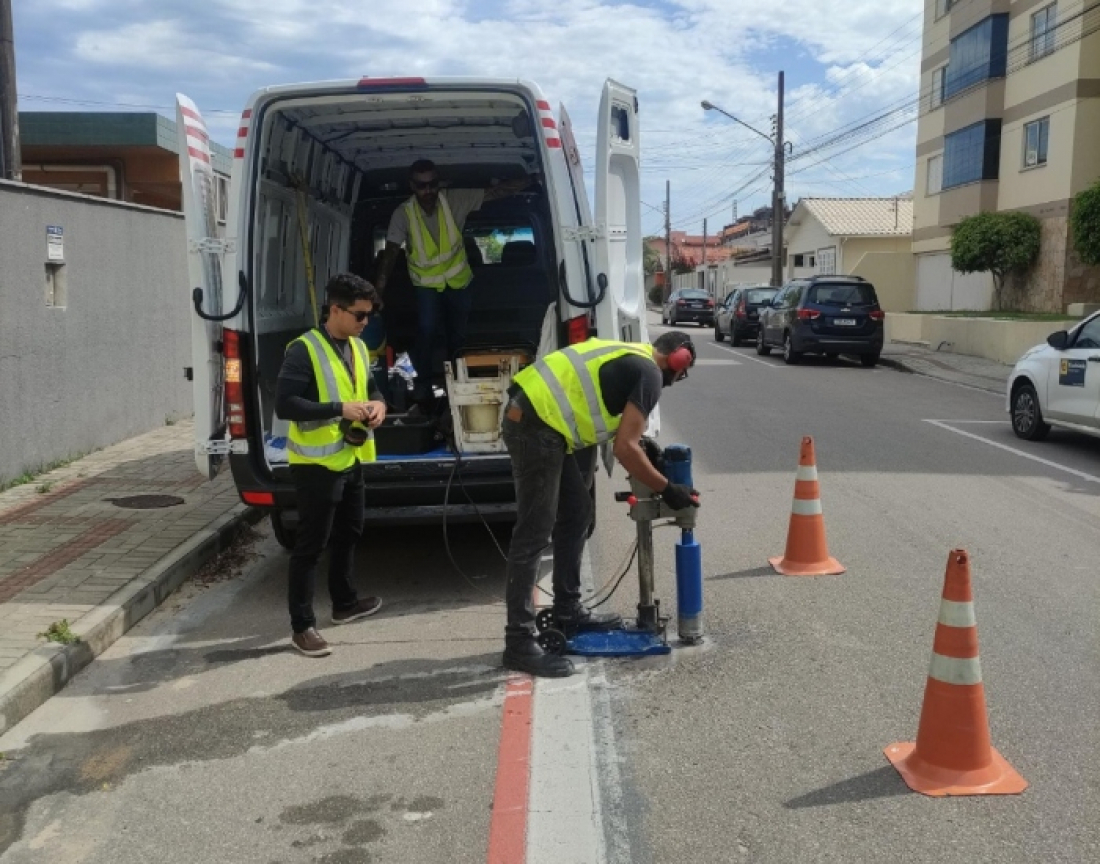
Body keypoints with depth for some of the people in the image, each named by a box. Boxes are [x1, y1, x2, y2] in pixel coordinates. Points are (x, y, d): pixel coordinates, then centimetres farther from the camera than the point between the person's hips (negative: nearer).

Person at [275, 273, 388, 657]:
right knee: (311, 544, -2)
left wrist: (377, 404, -2)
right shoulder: (304, 350, -17)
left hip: (351, 460, 9)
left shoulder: (358, 348, 9)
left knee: (348, 533, 21)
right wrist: (339, 409, -27)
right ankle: (302, 625, 7)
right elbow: (284, 404, -23)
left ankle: (344, 603, 39)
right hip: (317, 464, -8)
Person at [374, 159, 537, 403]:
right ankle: (423, 382, 2)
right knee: (426, 329, -20)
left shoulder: (455, 200, -19)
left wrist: (534, 179, -28)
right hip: (427, 283, -2)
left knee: (458, 334, 13)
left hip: (458, 281, 2)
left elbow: (496, 191, -21)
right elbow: (390, 255, -22)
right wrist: (378, 293, -28)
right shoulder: (403, 214, -20)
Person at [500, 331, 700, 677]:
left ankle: (568, 610, 30)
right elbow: (625, 448, -11)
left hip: (535, 418, 10)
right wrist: (667, 489, -2)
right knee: (534, 534, -8)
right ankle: (519, 643, -3)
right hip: (536, 425, -10)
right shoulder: (650, 373, -6)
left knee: (576, 516, 19)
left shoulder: (630, 358, 23)